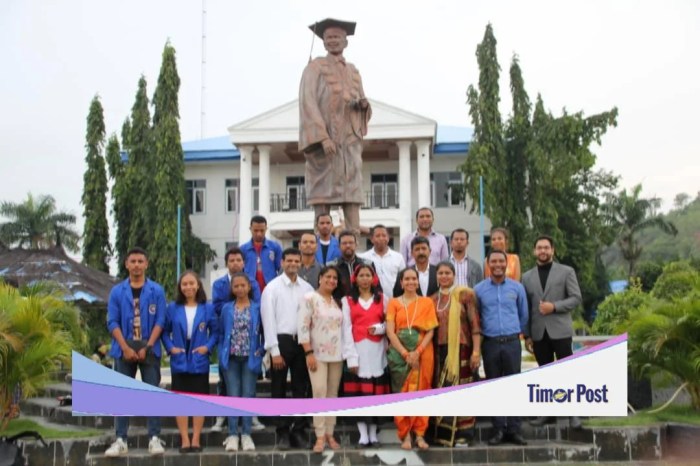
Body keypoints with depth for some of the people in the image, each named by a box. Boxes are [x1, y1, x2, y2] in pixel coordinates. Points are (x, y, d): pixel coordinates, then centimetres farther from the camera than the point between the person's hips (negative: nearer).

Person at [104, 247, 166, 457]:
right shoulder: (117, 291, 5)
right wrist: (126, 348, -11)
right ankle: (120, 440, 6)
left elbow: (160, 321, -2)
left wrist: (147, 347, -11)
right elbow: (112, 322, 0)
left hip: (149, 350, -1)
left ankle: (154, 438, 3)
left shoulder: (156, 291, 2)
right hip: (124, 350, 1)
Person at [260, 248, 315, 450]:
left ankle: (298, 431, 16)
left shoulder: (307, 288, 6)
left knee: (301, 388, 7)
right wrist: (274, 351, -10)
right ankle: (283, 433, 12)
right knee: (279, 389, 4)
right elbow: (268, 319, -6)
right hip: (281, 341, -3)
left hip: (302, 341, 3)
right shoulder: (272, 288, -2)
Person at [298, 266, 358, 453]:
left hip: (336, 355, 5)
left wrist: (350, 356, 2)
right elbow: (302, 327, -8)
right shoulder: (310, 299, -3)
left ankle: (330, 434, 15)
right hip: (317, 354, -5)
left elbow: (346, 329, 9)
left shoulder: (339, 302, 13)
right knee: (319, 392, -12)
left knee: (332, 395, 8)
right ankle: (320, 436, -7)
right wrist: (308, 353, -15)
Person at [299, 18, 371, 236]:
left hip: (350, 139, 5)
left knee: (352, 192, -3)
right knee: (324, 193, -7)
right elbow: (308, 103, -8)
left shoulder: (353, 71, 19)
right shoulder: (315, 67, 2)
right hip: (324, 138, -5)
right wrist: (322, 137, -20)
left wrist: (364, 104, -4)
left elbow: (361, 105, 23)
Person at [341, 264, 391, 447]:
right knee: (358, 390, -6)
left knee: (376, 390, -1)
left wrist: (379, 328, -11)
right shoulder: (347, 300, 9)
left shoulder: (382, 299, 14)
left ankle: (373, 432, 6)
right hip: (357, 349, -1)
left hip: (377, 349, 1)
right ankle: (363, 433, -2)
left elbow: (389, 324, 11)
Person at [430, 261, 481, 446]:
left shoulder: (465, 294, 0)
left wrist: (476, 351, -11)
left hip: (461, 349, -4)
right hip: (440, 351, 4)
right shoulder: (433, 300, 12)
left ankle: (463, 433, 5)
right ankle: (445, 432, 11)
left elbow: (475, 323, -5)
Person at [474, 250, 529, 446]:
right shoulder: (479, 289, 4)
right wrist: (480, 335, 10)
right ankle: (499, 428, 10)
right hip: (490, 343, 0)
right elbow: (474, 317, 10)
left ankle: (514, 429, 6)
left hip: (512, 342, 0)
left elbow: (524, 314, 14)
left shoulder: (517, 288, 6)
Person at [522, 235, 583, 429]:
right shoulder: (527, 276, 12)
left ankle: (573, 413, 2)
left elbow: (576, 298, -3)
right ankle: (548, 413, 15)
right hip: (538, 333, 3)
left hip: (560, 330, -3)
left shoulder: (566, 271, 4)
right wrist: (526, 335, 5)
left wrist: (554, 306, -16)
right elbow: (525, 307, 10)